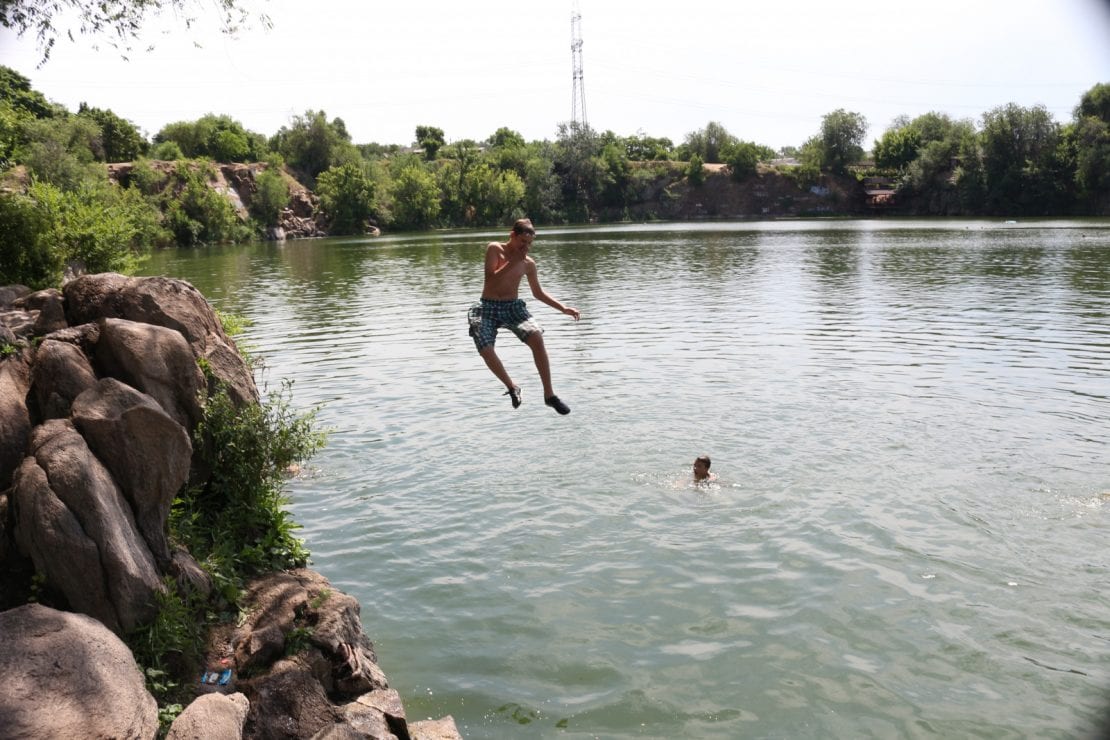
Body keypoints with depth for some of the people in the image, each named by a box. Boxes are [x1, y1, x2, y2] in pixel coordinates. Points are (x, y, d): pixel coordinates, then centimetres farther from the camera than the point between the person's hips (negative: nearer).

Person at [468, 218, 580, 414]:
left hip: (513, 307, 2)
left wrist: (562, 308, 8)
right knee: (486, 350, -23)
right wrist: (512, 262, -17)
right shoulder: (495, 249, -4)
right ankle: (512, 387, 4)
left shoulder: (528, 263, 5)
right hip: (488, 308, -2)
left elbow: (538, 293, 17)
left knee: (536, 337, -25)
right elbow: (491, 279, -14)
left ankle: (549, 394, -17)